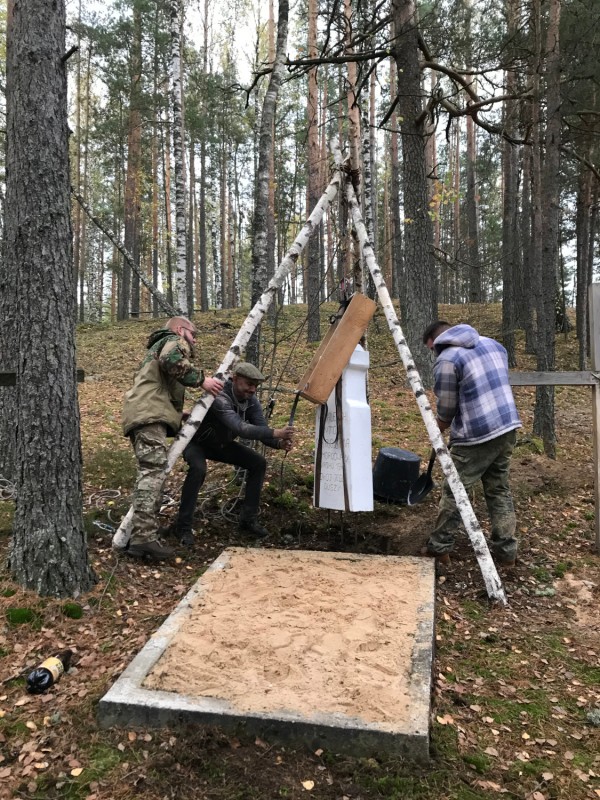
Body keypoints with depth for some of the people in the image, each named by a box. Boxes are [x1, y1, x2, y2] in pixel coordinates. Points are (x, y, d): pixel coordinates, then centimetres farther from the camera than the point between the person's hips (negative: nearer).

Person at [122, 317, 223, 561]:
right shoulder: (174, 341, 10)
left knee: (149, 473, 9)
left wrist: (180, 414, 34)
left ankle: (140, 534, 9)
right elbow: (171, 360, -16)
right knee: (153, 472, -20)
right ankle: (144, 538, -29)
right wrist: (201, 379, -12)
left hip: (142, 413, 10)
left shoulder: (158, 347, 39)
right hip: (150, 413, -10)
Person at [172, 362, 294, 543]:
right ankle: (184, 526, -19)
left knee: (258, 463, -5)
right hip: (197, 442, -7)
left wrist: (279, 443, -39)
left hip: (221, 443, 7)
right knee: (198, 469, -36)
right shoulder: (220, 398, -37)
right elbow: (241, 428, -50)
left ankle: (248, 520, 5)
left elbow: (261, 429, -18)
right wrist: (275, 433, -58)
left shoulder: (251, 401, -15)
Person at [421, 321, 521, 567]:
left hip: (476, 436, -7)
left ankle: (439, 548, 14)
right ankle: (506, 550, 20)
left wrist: (437, 431, 15)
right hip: (508, 428, 7)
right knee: (499, 490, 16)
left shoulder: (446, 360, -9)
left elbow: (446, 410, -5)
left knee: (453, 492, 5)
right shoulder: (493, 344, 13)